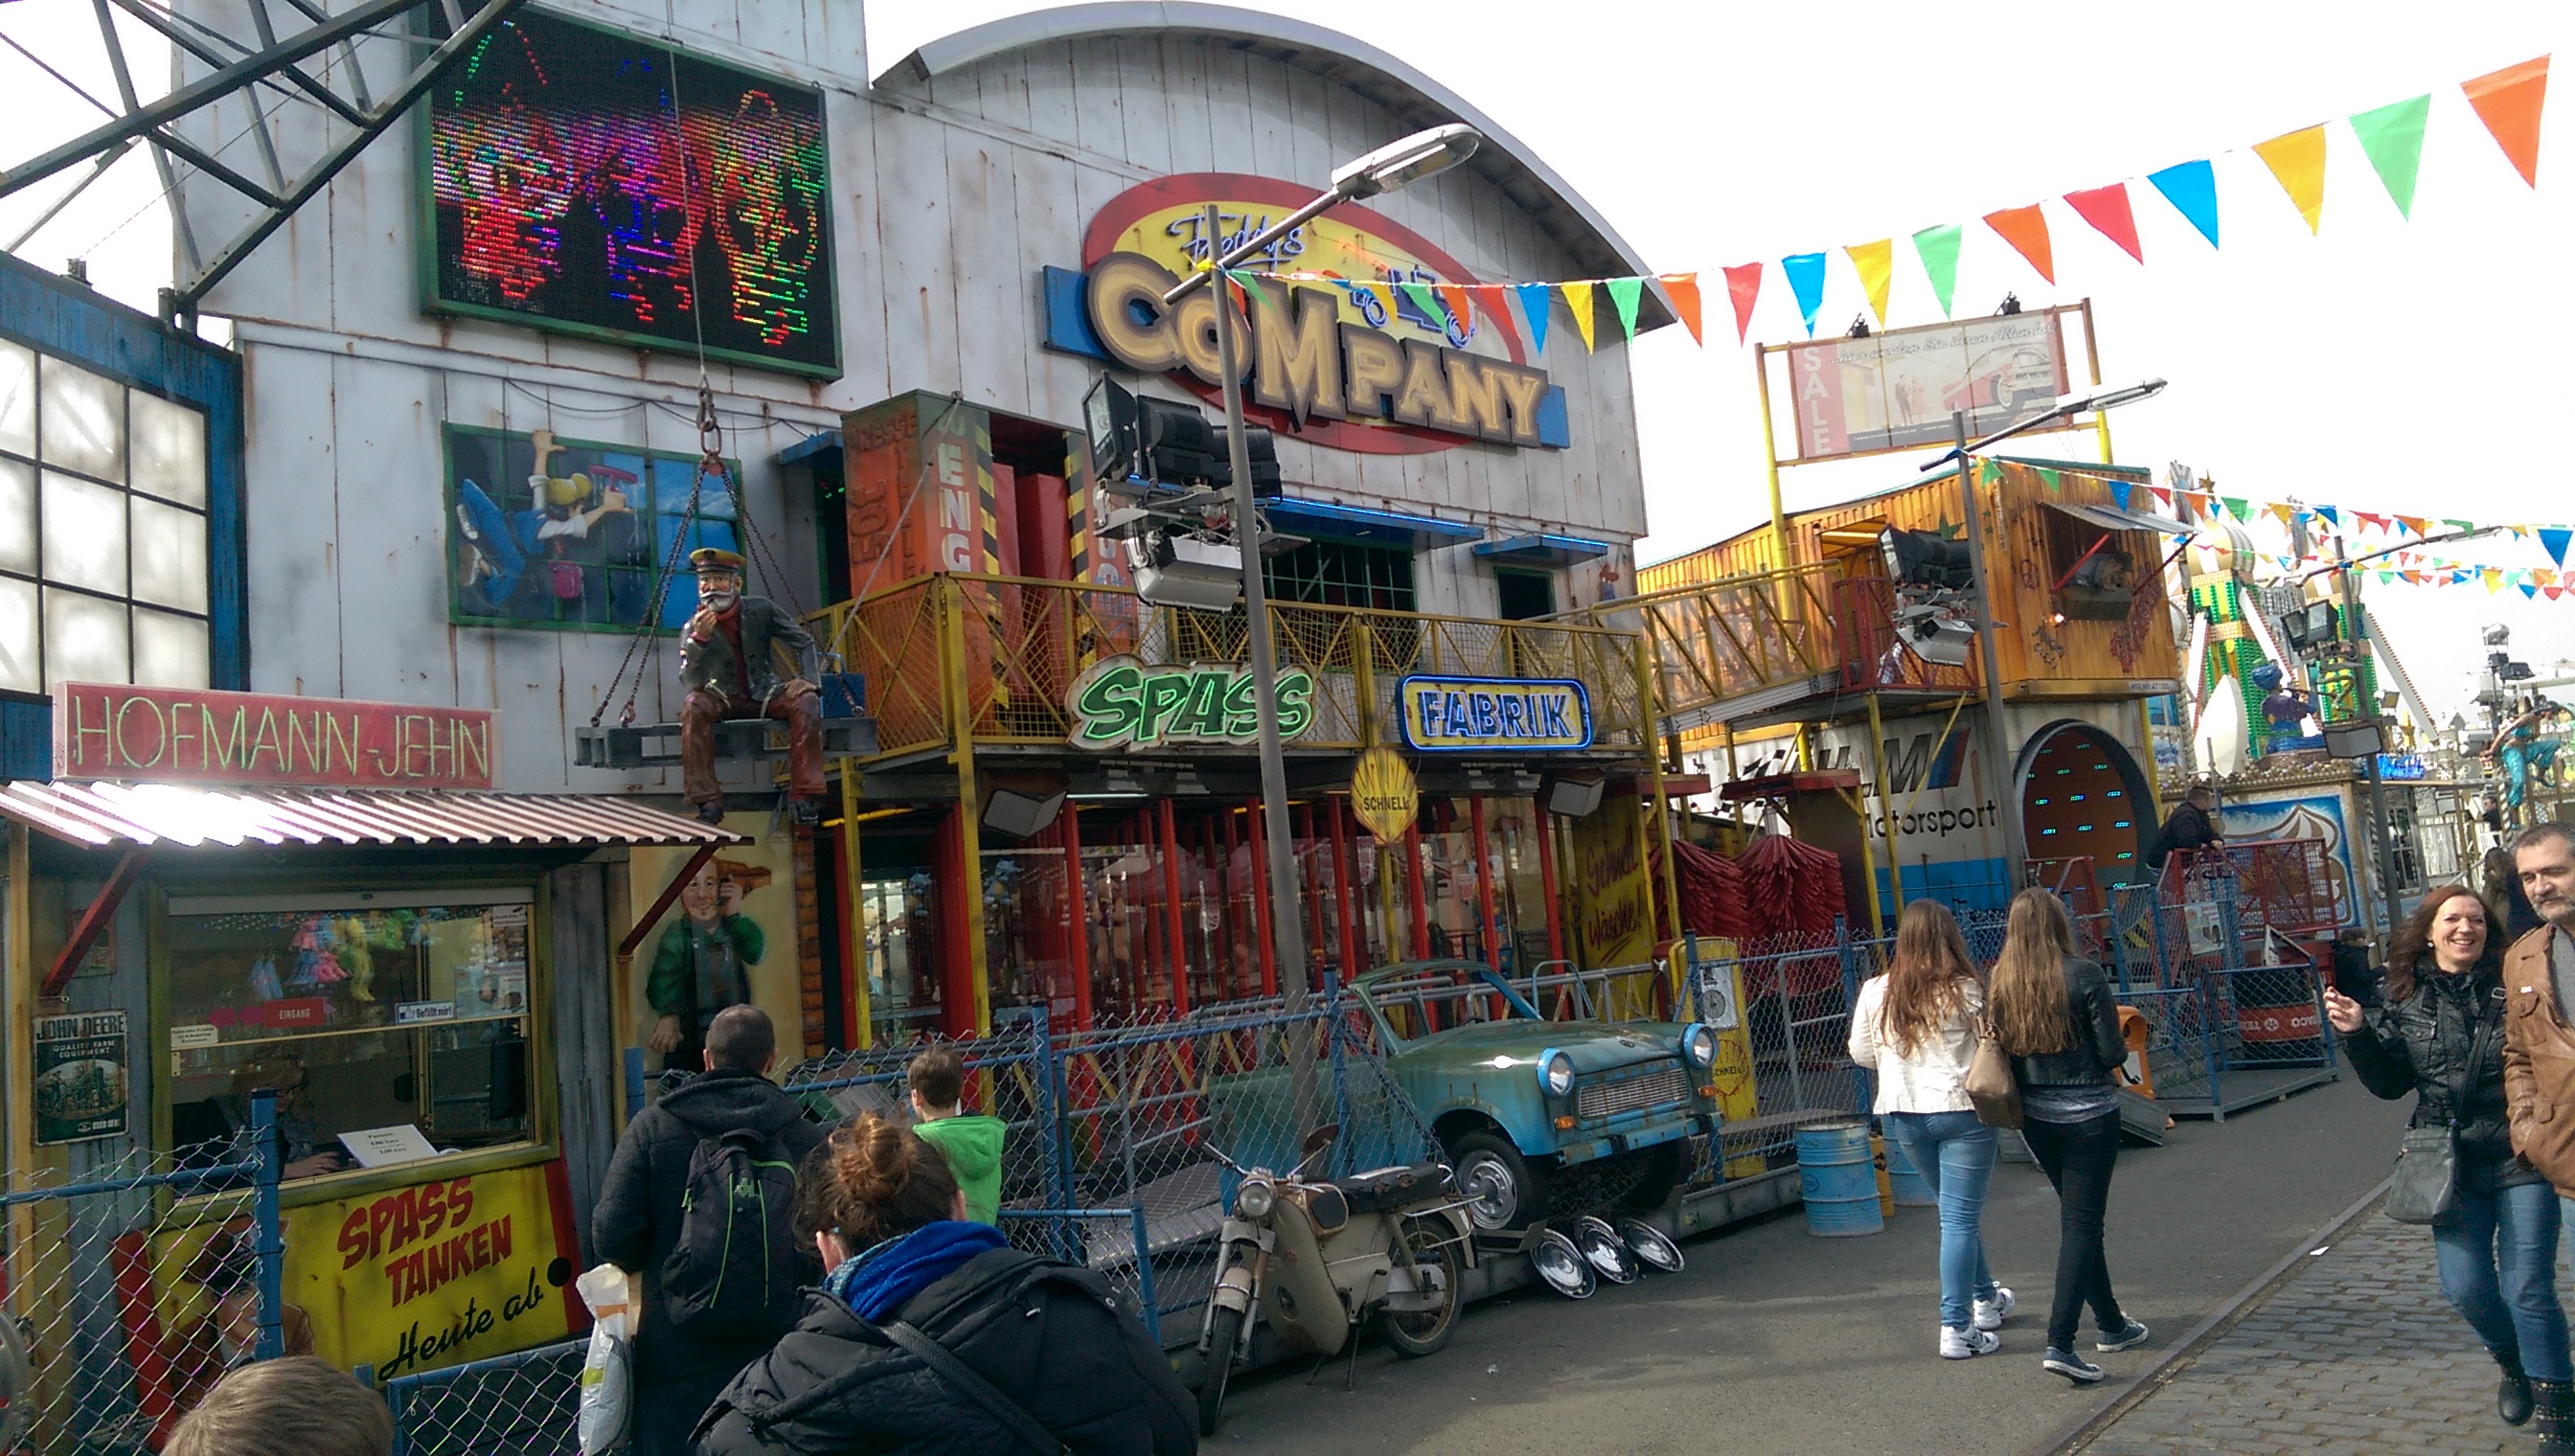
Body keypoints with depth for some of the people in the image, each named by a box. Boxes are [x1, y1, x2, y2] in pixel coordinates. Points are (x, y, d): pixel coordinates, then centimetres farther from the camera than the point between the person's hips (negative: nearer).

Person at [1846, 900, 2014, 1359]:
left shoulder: (1876, 993, -2)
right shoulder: (1964, 993, -12)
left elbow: (1861, 1053, 7)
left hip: (1904, 1113, 4)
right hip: (1962, 1110, -4)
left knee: (1956, 1211, 22)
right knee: (1960, 1218, 1)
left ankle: (1986, 1299, 38)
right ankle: (1957, 1328, 1)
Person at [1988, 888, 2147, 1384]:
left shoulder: (2001, 982, -2)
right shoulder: (2083, 975, -14)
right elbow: (2112, 1052, -13)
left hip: (2035, 1115, 5)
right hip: (2089, 1114, -5)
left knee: (2078, 1217, 20)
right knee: (2081, 1223, -1)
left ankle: (2112, 1324, 34)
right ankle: (2060, 1343, -9)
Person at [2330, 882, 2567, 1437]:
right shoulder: (2404, 1000, 3)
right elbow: (2389, 1084, 5)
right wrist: (2358, 1034, -8)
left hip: (2520, 1160, -2)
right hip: (2451, 1165, 2)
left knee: (2528, 1289, -2)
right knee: (2465, 1287, 2)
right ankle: (2515, 1367, 34)